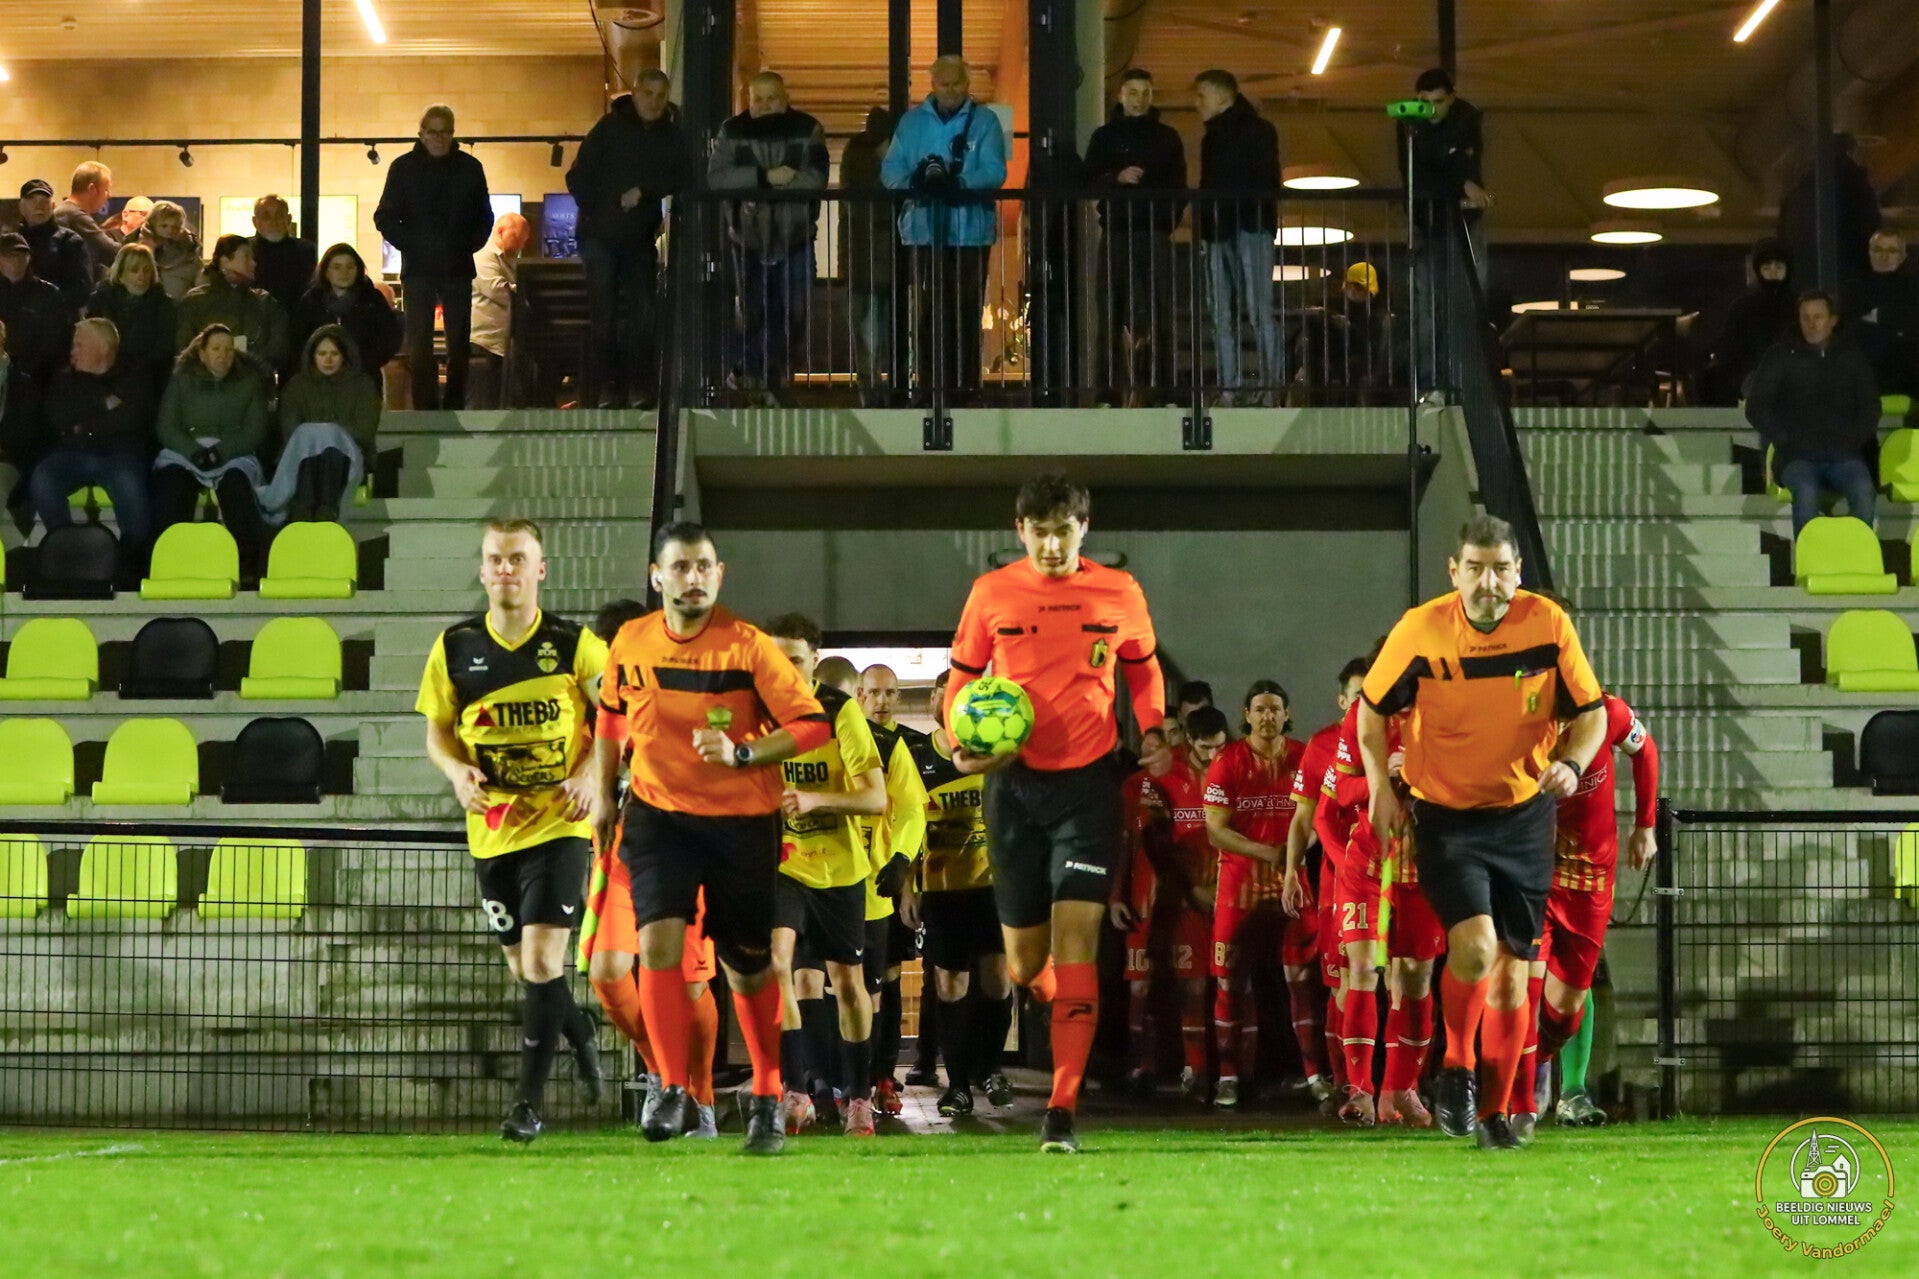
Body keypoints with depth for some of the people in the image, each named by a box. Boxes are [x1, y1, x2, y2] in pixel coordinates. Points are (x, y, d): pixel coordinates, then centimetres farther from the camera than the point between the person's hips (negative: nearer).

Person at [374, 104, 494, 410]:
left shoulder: (469, 168, 6)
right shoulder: (404, 167, 3)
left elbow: (484, 216, 15)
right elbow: (385, 217, 4)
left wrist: (470, 245, 2)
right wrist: (408, 244, -6)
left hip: (458, 269, 2)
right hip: (418, 270, -2)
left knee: (459, 347, 3)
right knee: (418, 347, -6)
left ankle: (455, 410, 10)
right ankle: (425, 411, -4)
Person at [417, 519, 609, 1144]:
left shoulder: (574, 644, -5)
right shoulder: (456, 647, 2)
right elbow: (438, 731, 10)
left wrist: (591, 775, -16)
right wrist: (457, 770, -11)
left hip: (559, 824, -4)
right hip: (492, 828, 4)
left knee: (541, 958, -15)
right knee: (522, 966, 13)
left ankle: (529, 1099, -8)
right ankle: (579, 1031, 43)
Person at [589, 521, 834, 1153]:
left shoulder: (749, 647, -13)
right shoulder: (631, 643, -2)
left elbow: (814, 724, -14)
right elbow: (611, 716, 17)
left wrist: (741, 754, -25)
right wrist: (604, 794, 16)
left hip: (743, 821, -2)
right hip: (659, 814, 2)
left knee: (748, 967, 7)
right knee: (658, 939, -18)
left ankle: (768, 1099, 24)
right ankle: (672, 1092, -12)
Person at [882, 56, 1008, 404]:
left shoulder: (984, 122, 5)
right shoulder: (912, 122, 12)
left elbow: (995, 172, -8)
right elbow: (890, 169, 4)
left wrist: (958, 182, -27)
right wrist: (914, 180, -20)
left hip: (970, 231, -1)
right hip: (923, 230, 1)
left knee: (966, 313, 1)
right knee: (927, 314, -1)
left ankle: (965, 387, 6)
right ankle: (930, 388, 2)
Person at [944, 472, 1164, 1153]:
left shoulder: (1119, 593, 1)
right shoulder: (991, 594, 0)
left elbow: (1144, 670, 18)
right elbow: (960, 680, 8)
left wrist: (1152, 731, 4)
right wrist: (963, 743, -10)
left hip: (1088, 781, -1)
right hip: (1014, 781, 1)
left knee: (1075, 934, -14)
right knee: (1025, 962, 6)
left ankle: (1062, 1111, -14)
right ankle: (1066, 1010, 43)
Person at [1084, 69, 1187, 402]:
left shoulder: (1167, 137, 15)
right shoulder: (1105, 136, 13)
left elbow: (1178, 187, 15)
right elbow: (1089, 181, 6)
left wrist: (1169, 218, 0)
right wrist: (1116, 178, -13)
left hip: (1154, 233, 0)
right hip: (1116, 233, 0)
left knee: (1159, 309, -8)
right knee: (1114, 309, -5)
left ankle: (1161, 384, -10)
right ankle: (1113, 384, -6)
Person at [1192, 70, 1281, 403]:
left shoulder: (1258, 131, 1)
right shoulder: (1212, 137, 23)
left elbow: (1265, 184, -6)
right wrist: (1202, 228, 9)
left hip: (1250, 228, -7)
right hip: (1217, 235, 8)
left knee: (1259, 309, -12)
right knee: (1221, 315, 2)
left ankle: (1271, 384, -14)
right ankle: (1229, 388, 2)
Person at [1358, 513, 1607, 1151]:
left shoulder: (1549, 625, -10)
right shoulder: (1419, 631, -12)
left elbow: (1591, 713, 0)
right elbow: (1372, 708, 4)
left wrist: (1570, 764, -18)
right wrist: (1379, 784, -4)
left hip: (1524, 816, 2)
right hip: (1445, 814, -2)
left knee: (1512, 968, 6)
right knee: (1474, 943, -22)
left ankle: (1495, 1110, 21)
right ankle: (1456, 1070, 3)